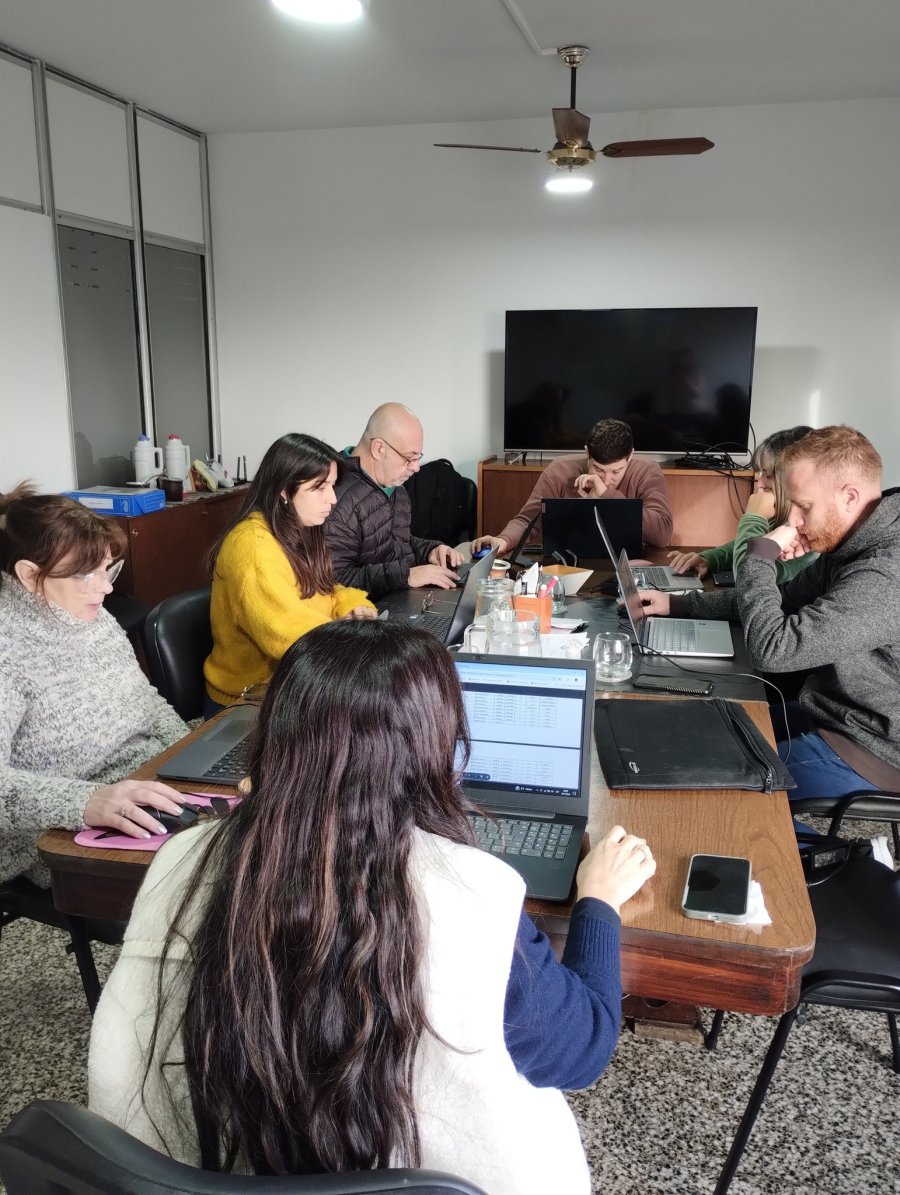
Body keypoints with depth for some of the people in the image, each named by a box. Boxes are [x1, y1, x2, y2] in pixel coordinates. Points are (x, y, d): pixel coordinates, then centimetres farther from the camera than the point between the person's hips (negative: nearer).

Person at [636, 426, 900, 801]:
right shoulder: (849, 545, 2)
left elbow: (772, 650, -32)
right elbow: (782, 601, 15)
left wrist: (761, 553, -19)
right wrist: (677, 605, 8)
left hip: (862, 754, -9)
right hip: (829, 715, 9)